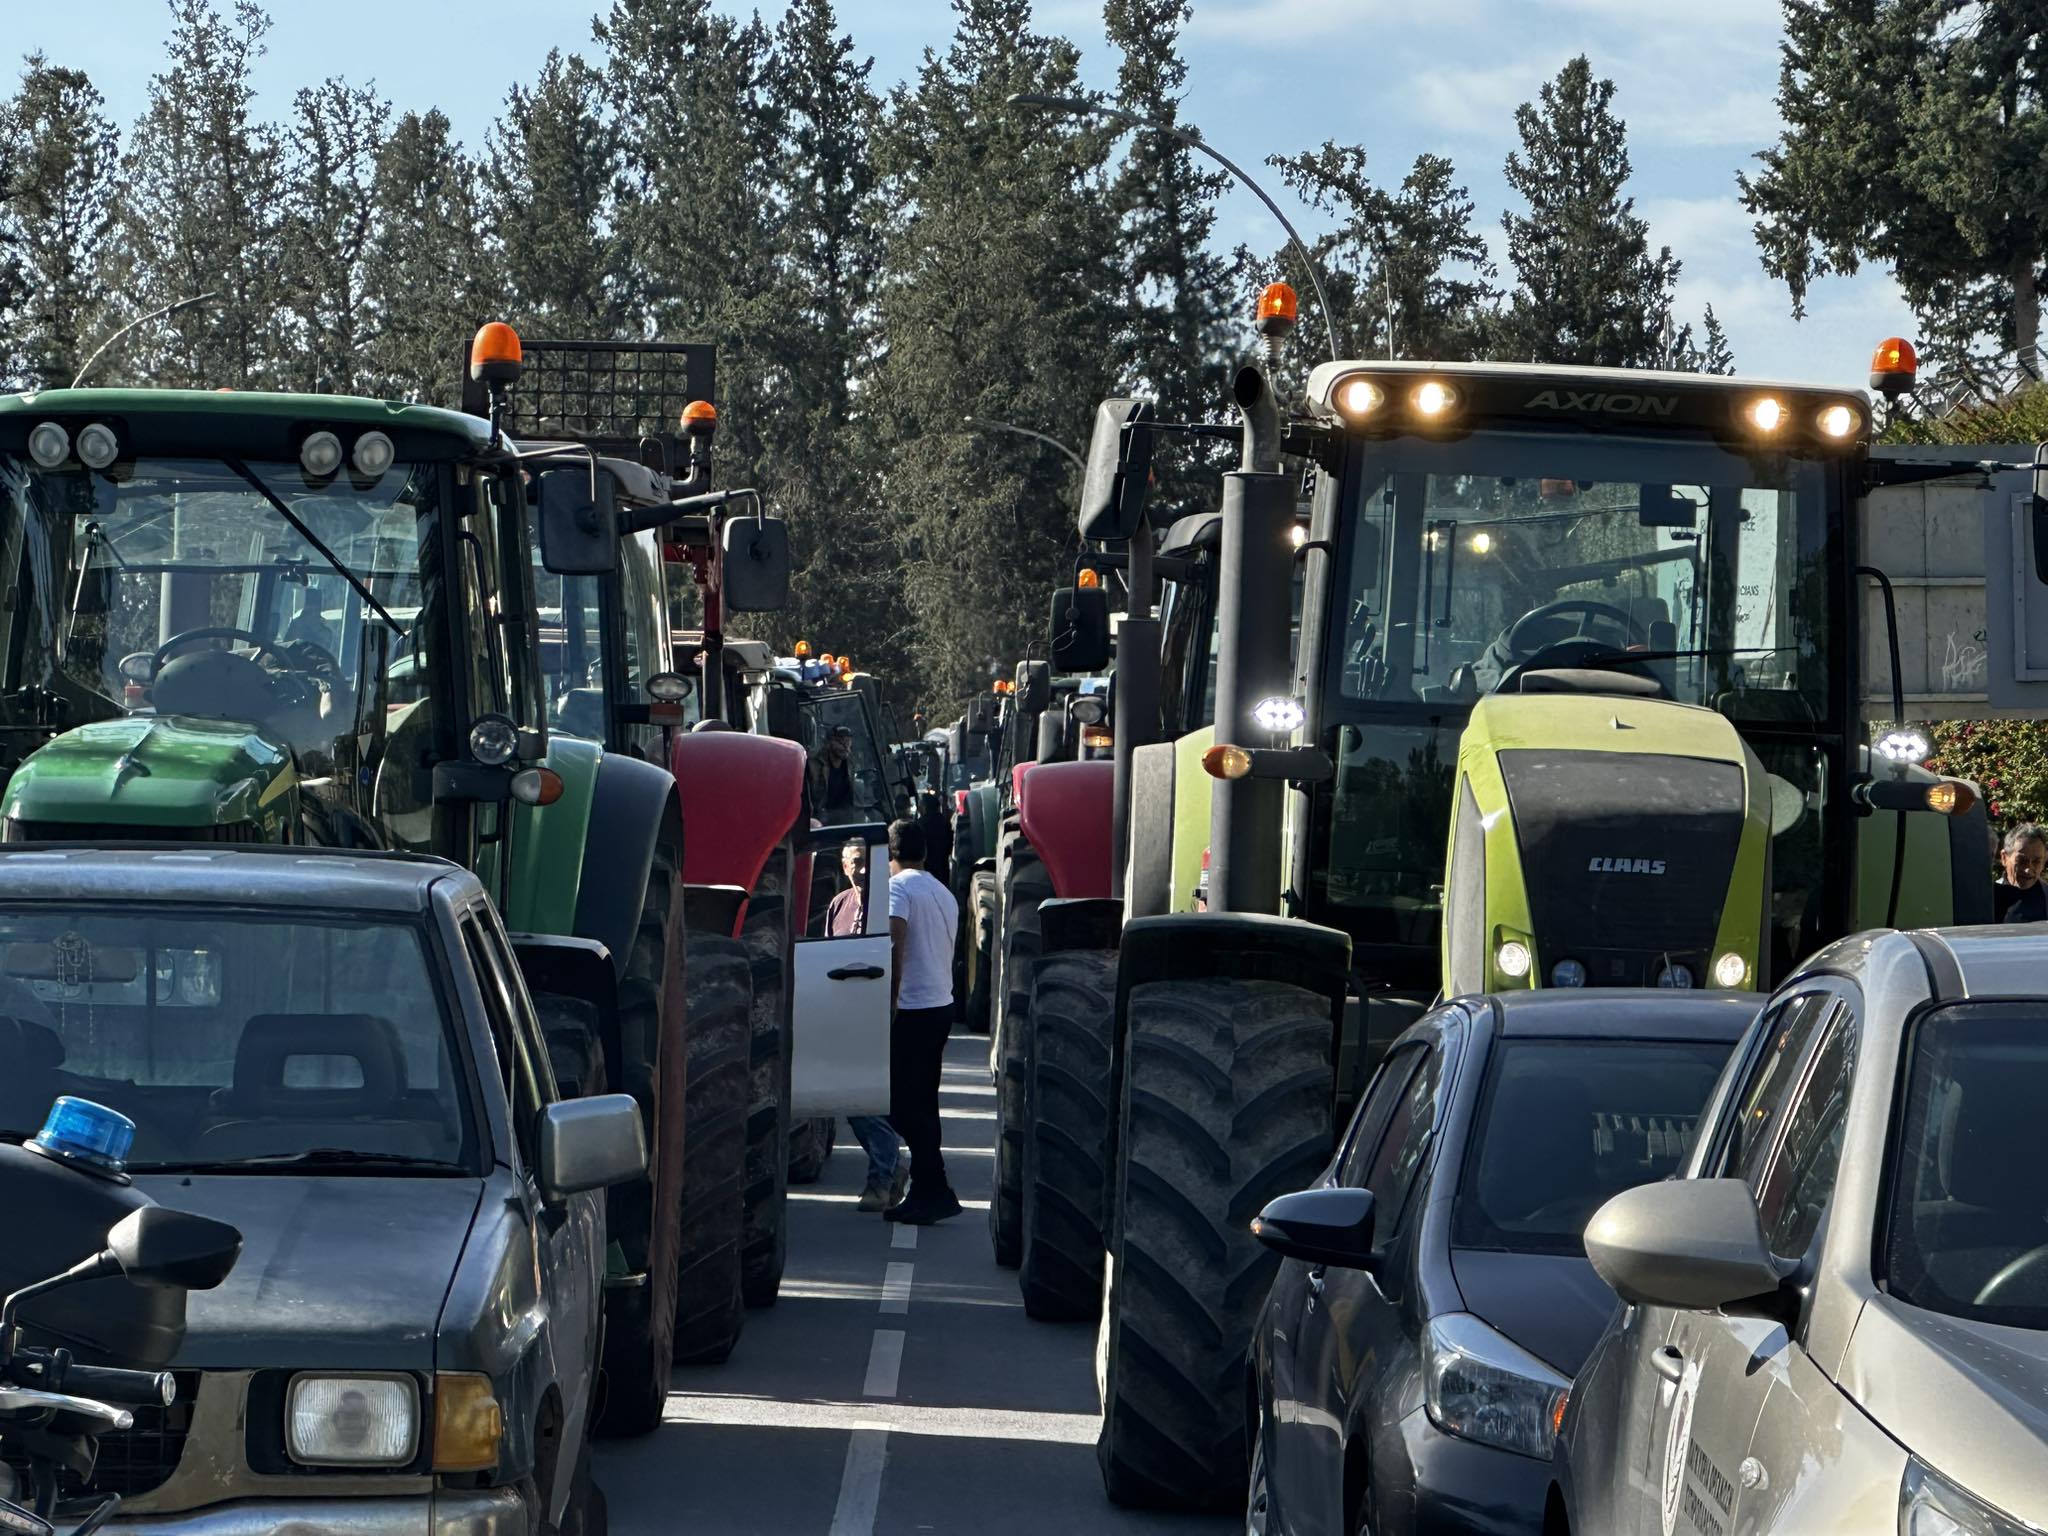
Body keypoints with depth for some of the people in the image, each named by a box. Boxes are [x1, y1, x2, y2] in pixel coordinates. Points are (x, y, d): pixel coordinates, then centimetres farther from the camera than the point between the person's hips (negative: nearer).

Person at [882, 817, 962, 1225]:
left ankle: (936, 1193, -11)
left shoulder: (898, 887, -10)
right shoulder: (944, 894, 16)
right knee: (923, 1105, 12)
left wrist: (889, 1004, -20)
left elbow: (895, 947, -21)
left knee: (905, 1107, -7)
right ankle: (924, 1193, 12)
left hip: (912, 1009, -8)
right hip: (942, 1005, 8)